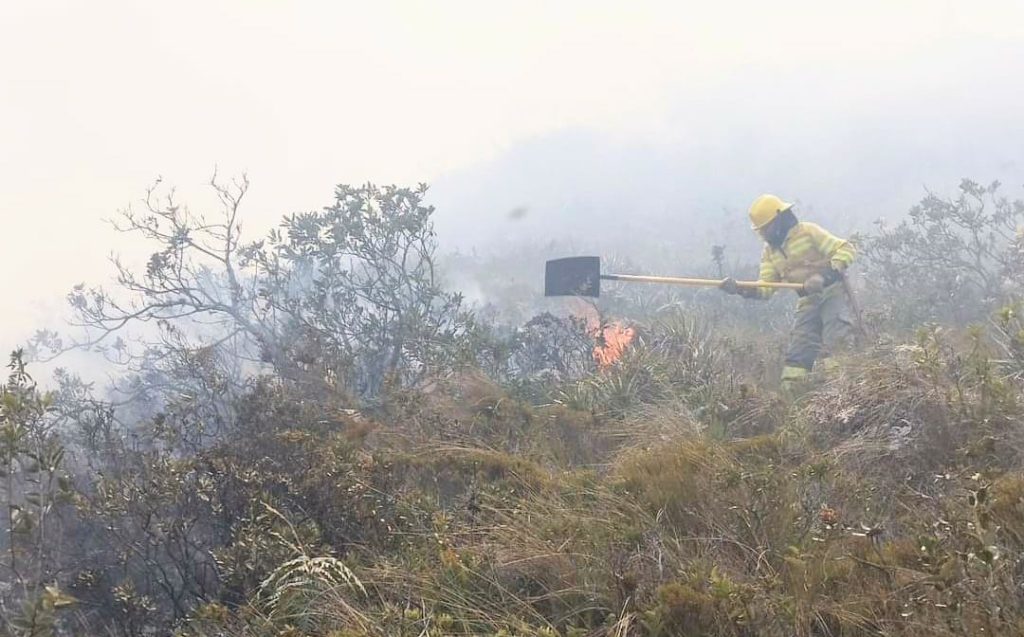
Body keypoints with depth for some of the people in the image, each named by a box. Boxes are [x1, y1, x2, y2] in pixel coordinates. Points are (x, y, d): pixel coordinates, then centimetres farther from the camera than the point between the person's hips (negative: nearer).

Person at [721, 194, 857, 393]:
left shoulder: (808, 232, -8)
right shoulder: (770, 252, 11)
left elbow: (846, 250, -13)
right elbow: (764, 288, 6)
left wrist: (825, 275, -25)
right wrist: (740, 289, -13)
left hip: (832, 293, -6)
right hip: (808, 303, 7)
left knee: (836, 341, -23)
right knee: (797, 353, -1)